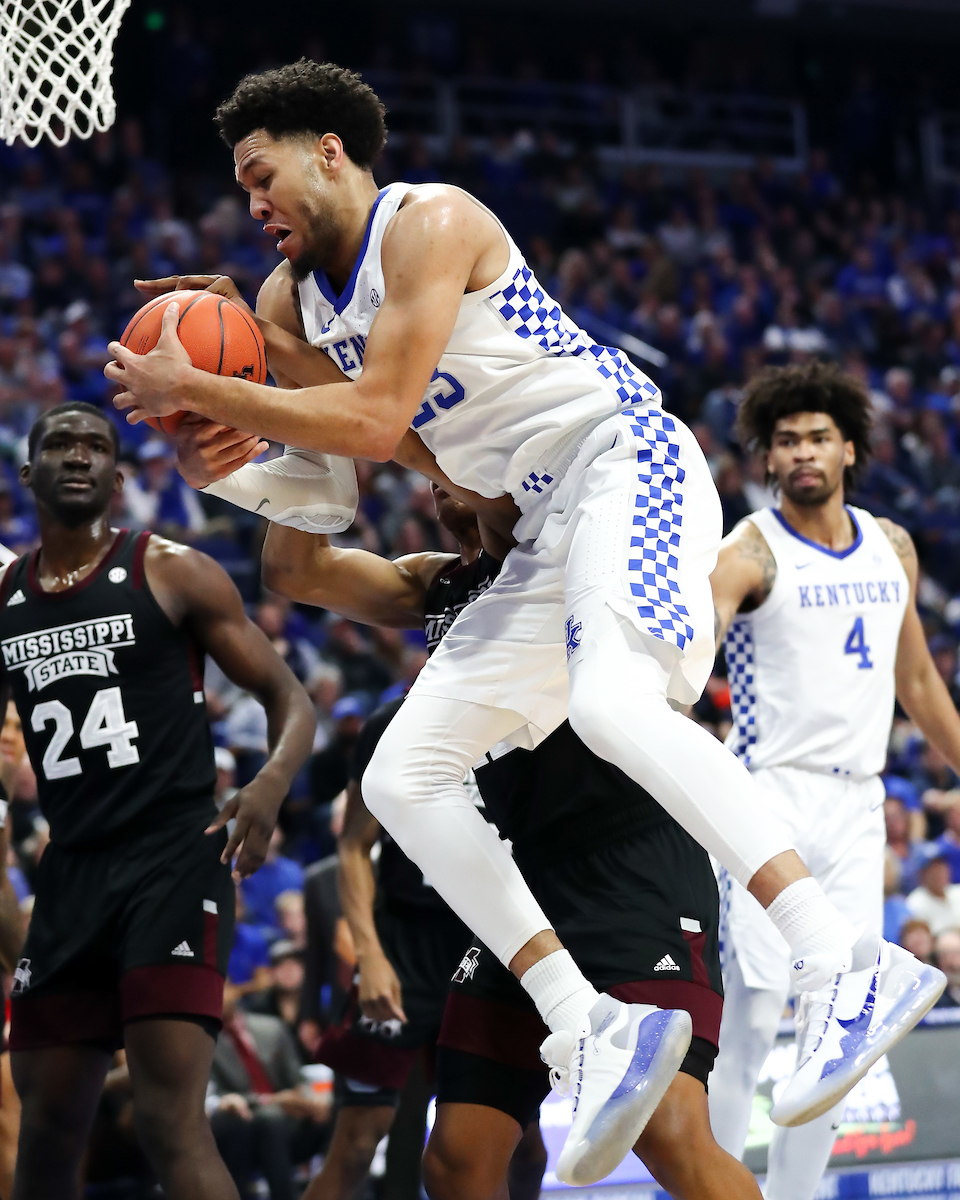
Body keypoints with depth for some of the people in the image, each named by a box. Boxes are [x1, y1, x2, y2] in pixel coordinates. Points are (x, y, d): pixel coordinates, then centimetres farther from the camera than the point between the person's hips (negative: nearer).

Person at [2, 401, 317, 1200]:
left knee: (171, 1124, -18)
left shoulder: (172, 573, 0)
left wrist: (272, 785, -21)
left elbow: (289, 697, 0)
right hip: (71, 872, 5)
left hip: (174, 858, -5)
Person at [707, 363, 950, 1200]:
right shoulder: (752, 553, -7)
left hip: (857, 807, 5)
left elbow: (918, 680, 23)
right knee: (753, 1018, -12)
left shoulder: (893, 549, 11)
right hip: (771, 797, -5)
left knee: (839, 1029, 3)